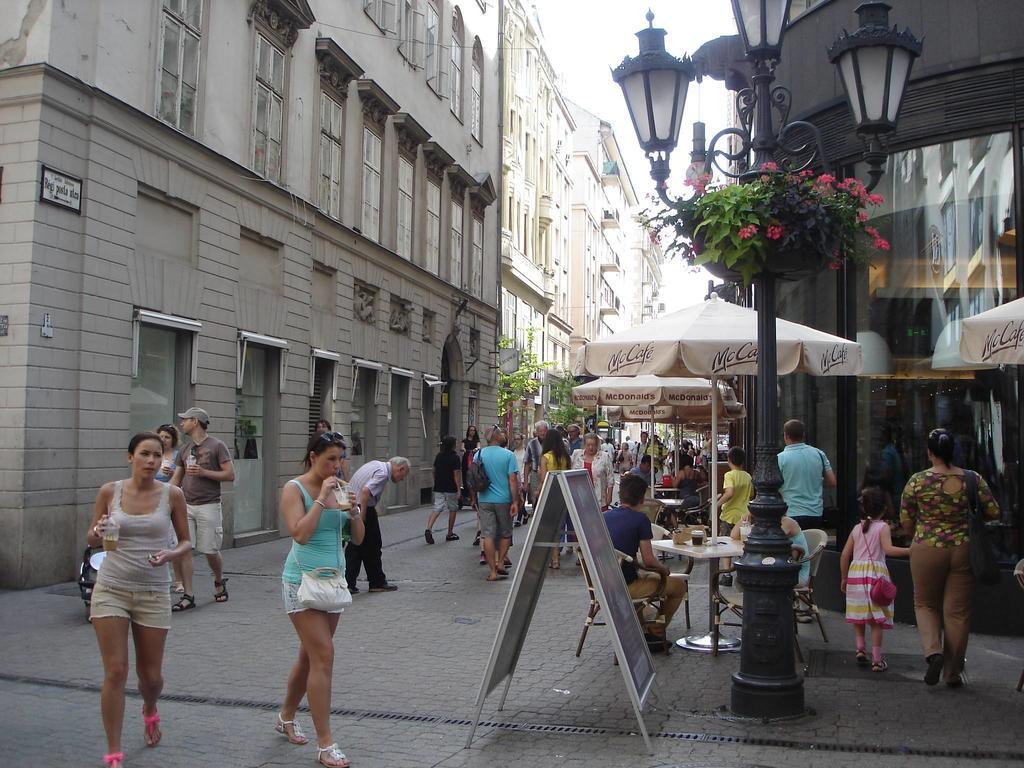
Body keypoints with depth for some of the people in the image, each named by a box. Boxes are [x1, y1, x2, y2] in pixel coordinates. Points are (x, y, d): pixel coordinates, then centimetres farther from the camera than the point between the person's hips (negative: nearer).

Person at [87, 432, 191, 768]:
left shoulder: (172, 495, -4)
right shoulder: (110, 492, -3)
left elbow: (185, 542, 4)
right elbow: (90, 539, 7)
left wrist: (170, 554, -18)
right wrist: (99, 532, -16)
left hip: (153, 593, 0)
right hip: (111, 589, 0)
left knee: (150, 675, 9)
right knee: (115, 672, -5)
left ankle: (150, 711, 45)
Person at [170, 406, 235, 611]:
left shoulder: (217, 446, -4)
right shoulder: (184, 450, 14)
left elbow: (230, 475, -8)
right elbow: (176, 480, 16)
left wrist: (203, 472, -15)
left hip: (209, 506, -5)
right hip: (186, 506, 5)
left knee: (210, 551, 2)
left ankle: (219, 582, 29)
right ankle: (188, 596, 2)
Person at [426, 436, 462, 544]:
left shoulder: (439, 456, 8)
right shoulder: (455, 457, -11)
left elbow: (434, 470, 15)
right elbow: (456, 474, -16)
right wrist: (459, 488, -15)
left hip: (438, 487, 5)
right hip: (451, 488, -5)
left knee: (437, 508, 1)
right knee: (453, 509, 11)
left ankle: (428, 529, -20)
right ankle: (450, 534, 17)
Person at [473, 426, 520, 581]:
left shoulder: (479, 454, 4)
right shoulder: (508, 455, -6)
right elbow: (513, 479, -11)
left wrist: (474, 499, 19)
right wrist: (515, 501, -8)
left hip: (484, 500, 2)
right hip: (504, 500, -2)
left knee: (488, 535, 2)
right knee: (505, 533, 17)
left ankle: (492, 571, 2)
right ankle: (500, 563, 12)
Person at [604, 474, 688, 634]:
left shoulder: (604, 516, 6)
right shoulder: (640, 519, -13)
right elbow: (648, 561, -14)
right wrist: (663, 569, 6)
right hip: (626, 585, -7)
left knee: (651, 577, 34)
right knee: (679, 585, 10)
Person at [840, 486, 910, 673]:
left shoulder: (856, 529, 11)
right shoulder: (883, 527, -2)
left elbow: (844, 555, 10)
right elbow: (888, 549, -19)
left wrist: (844, 578, 18)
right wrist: (910, 550, -19)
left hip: (855, 571, 4)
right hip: (876, 572, -4)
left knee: (858, 617, 17)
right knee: (877, 619, 2)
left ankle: (860, 648, 3)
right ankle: (877, 659, 2)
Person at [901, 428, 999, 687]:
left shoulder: (917, 481, -7)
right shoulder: (973, 479, -4)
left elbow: (905, 522, -2)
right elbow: (993, 512, 1)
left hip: (927, 551, -1)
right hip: (964, 550, 1)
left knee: (925, 604, 18)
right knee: (958, 610, 9)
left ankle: (933, 651, -5)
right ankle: (953, 673, 18)